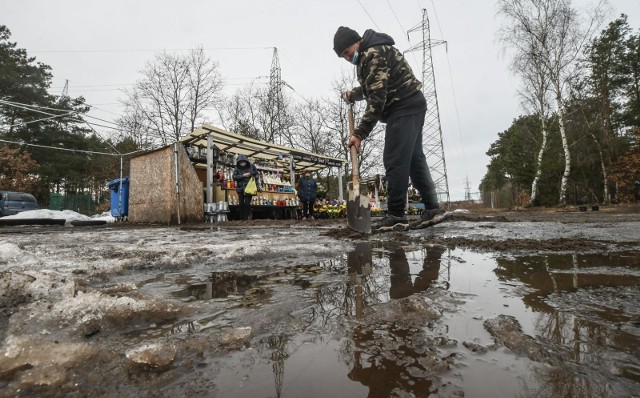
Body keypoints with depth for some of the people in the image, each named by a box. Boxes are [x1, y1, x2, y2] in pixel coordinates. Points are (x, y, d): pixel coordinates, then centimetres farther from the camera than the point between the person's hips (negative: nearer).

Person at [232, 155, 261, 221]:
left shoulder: (251, 167, -2)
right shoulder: (237, 168, -1)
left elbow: (257, 175, 5)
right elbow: (234, 177, -11)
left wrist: (258, 186, -1)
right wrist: (243, 175, -20)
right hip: (240, 188, 2)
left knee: (247, 203, -10)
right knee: (241, 204, 6)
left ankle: (246, 217, 1)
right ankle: (242, 218, 17)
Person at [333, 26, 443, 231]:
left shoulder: (374, 54, -15)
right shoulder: (367, 56, 17)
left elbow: (377, 99, -22)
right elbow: (374, 88, 26)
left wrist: (360, 133, -23)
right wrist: (355, 93, 7)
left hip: (404, 107, -11)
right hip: (409, 107, 11)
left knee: (395, 160, -14)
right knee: (414, 157, 9)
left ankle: (396, 216, -12)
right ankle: (432, 207, 14)